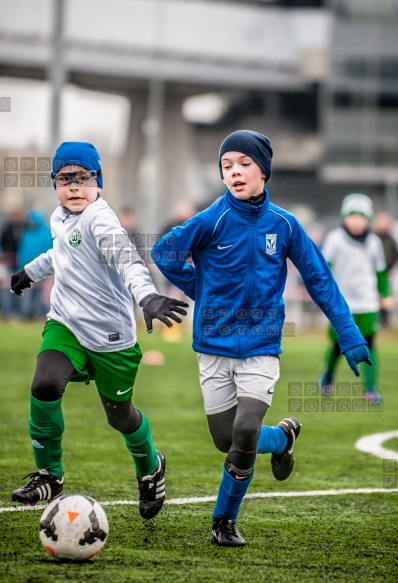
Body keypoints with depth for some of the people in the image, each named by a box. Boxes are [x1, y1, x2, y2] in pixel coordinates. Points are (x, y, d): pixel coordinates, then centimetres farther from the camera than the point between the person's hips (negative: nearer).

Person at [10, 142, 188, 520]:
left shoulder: (99, 219, -19)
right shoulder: (60, 218, 6)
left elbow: (126, 258, -35)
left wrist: (146, 296, -53)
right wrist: (30, 272, 43)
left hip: (110, 336, -5)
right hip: (65, 325, 5)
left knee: (120, 415, 10)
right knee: (44, 386, -22)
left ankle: (150, 468, 43)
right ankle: (48, 475, -6)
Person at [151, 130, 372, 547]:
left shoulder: (283, 224, -4)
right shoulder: (213, 219, -9)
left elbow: (319, 279, 4)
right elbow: (164, 254, 1)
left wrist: (349, 335, 2)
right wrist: (205, 294, 1)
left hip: (261, 348, -1)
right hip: (214, 348, 1)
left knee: (244, 434, -16)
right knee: (227, 441, 6)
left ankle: (225, 521, 5)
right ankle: (283, 436, 38)